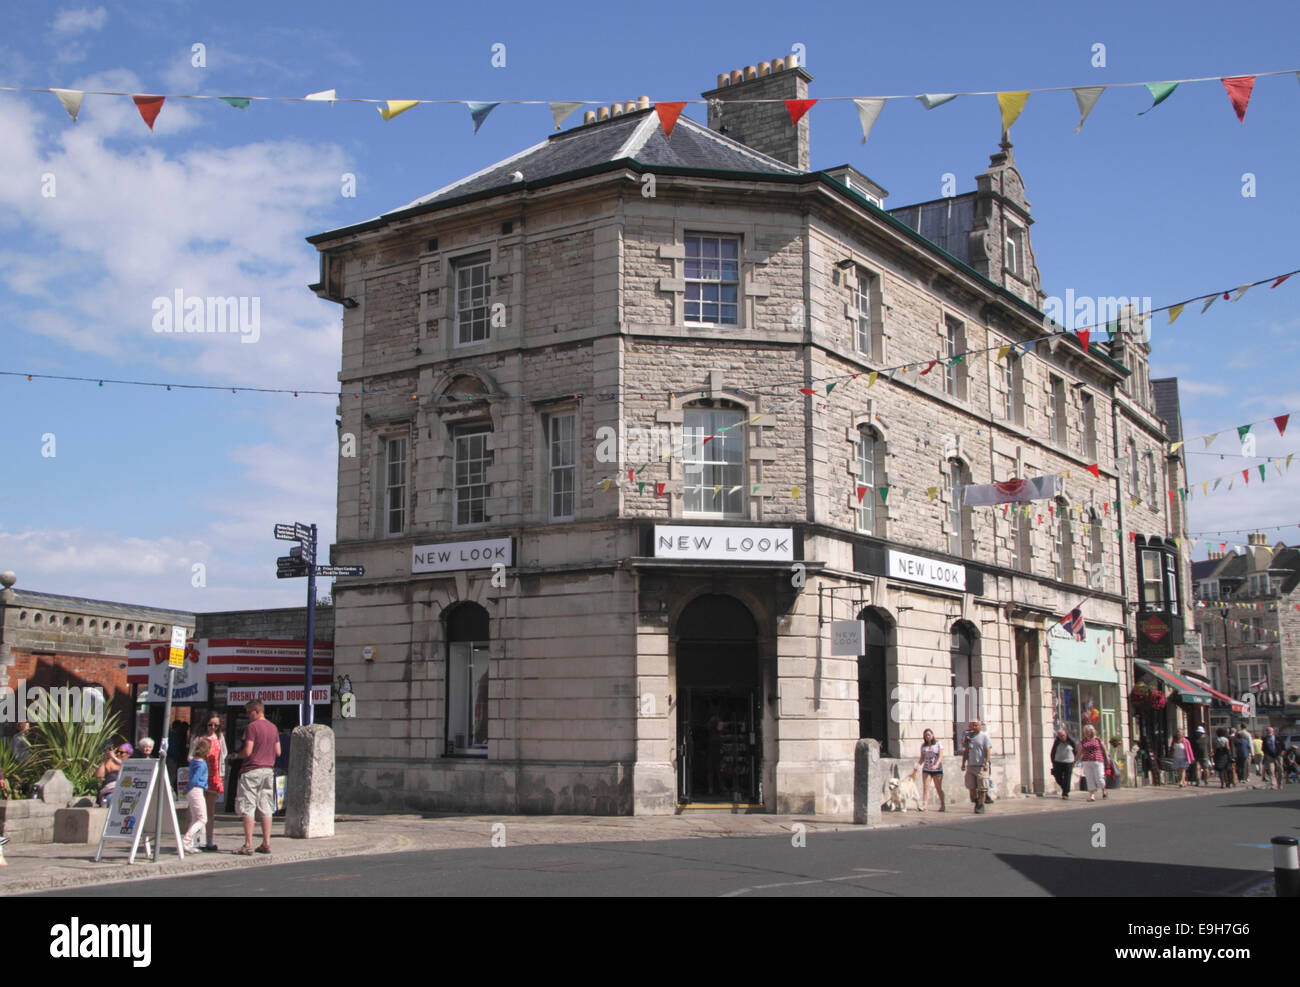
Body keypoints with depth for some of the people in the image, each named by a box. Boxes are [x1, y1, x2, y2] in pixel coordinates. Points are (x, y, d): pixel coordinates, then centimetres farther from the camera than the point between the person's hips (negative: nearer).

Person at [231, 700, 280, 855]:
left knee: (247, 808, -2)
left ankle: (248, 845, -4)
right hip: (269, 770, 7)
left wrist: (236, 756, 2)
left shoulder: (252, 727, -11)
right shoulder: (273, 727, 11)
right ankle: (266, 843, 9)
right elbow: (278, 752, 12)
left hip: (252, 770, -7)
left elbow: (247, 751, -15)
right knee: (266, 809, 9)